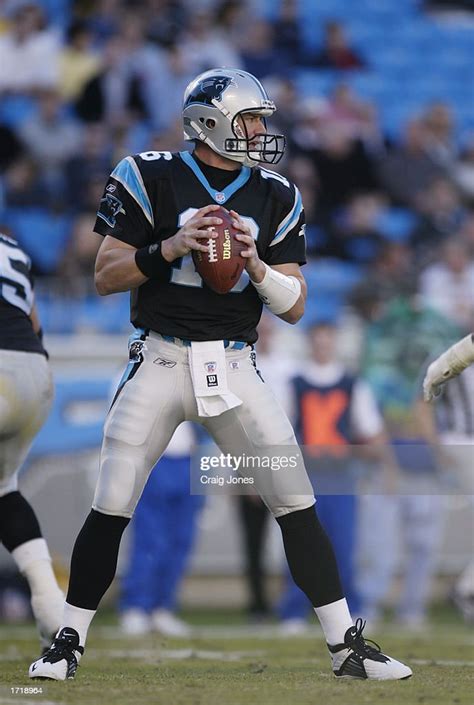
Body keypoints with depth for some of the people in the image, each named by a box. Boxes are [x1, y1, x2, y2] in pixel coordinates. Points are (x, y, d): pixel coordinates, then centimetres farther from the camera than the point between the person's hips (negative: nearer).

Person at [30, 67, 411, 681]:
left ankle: (347, 647, 3)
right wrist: (171, 246, -17)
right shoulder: (150, 179, -1)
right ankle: (69, 642, 10)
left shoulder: (274, 197, 9)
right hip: (159, 363, -2)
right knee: (110, 509, -6)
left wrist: (255, 263, -12)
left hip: (234, 368, 3)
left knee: (297, 504, -3)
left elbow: (294, 307, 7)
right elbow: (105, 278, -3)